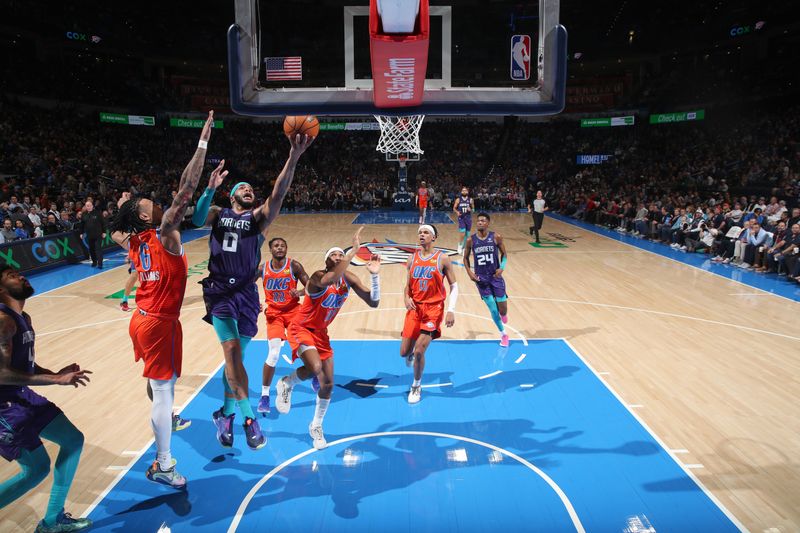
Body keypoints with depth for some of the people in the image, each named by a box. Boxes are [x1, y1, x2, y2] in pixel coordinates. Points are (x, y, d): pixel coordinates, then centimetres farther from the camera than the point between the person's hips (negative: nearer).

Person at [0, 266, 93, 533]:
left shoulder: (23, 318, 10)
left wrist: (56, 374, 1)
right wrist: (56, 380, -26)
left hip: (23, 396, 10)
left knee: (74, 440, 11)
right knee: (37, 469, -4)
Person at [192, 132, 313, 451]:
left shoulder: (258, 217, 7)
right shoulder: (218, 214, 10)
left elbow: (278, 195, -11)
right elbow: (197, 220, -12)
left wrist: (293, 160, -26)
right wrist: (210, 189, -25)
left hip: (246, 293, 1)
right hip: (220, 291, -1)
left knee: (235, 355, 6)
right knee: (231, 349, -15)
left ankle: (226, 414, 25)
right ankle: (248, 418, -10)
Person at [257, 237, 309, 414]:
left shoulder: (294, 266, -8)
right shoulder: (262, 268, -4)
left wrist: (300, 292, -29)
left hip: (293, 311, 0)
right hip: (274, 314, 0)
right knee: (273, 354, -13)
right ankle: (264, 395, 2)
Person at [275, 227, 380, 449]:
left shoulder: (348, 278, -7)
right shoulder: (319, 277, -25)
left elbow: (374, 302, -12)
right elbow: (330, 280, -52)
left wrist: (375, 275, -26)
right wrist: (354, 250, -51)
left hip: (321, 332, 6)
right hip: (301, 329, -6)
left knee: (328, 384, 4)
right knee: (315, 368, -32)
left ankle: (316, 426, 29)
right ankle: (286, 384, 3)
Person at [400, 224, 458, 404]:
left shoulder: (442, 259, -5)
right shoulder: (413, 258, 6)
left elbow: (454, 286, -2)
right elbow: (408, 285, 13)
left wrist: (451, 310, -13)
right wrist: (406, 298, -9)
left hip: (433, 309, -4)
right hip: (415, 308, 4)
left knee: (419, 351, -12)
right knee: (404, 352, 4)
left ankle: (417, 386, 13)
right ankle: (411, 353, 43)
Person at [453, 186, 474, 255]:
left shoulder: (471, 200, 2)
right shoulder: (458, 200, -1)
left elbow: (473, 209, 9)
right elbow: (454, 208, 5)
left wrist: (470, 210, -14)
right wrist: (457, 212, -16)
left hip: (468, 218, 3)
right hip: (461, 218, -3)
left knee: (467, 235, 7)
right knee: (462, 233, -16)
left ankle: (464, 248, 21)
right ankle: (460, 246, 6)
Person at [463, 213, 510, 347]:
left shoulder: (496, 237, -6)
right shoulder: (471, 240, -5)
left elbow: (504, 254, 4)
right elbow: (466, 258, 7)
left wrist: (502, 267, -12)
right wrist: (469, 272, -7)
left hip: (495, 276, 0)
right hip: (481, 278, 0)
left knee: (502, 308, 0)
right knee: (492, 308, 0)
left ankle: (503, 314, 40)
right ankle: (503, 334, 19)